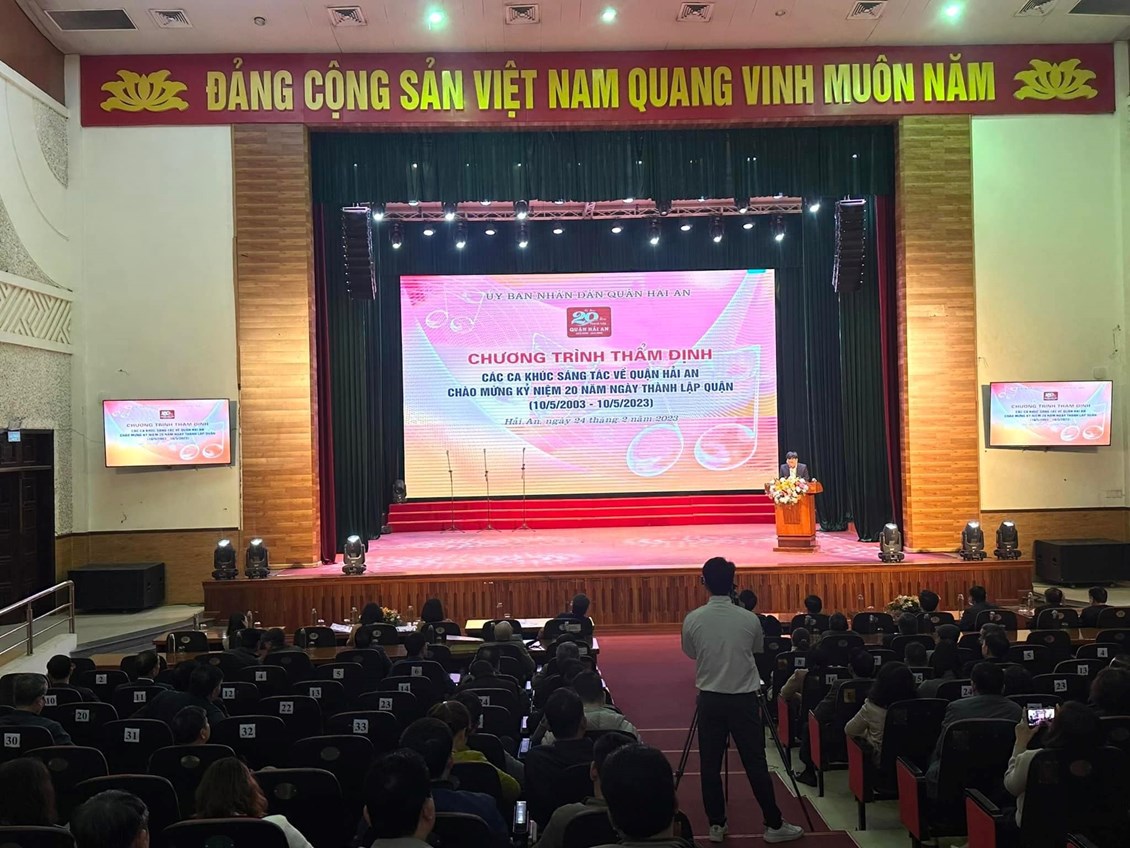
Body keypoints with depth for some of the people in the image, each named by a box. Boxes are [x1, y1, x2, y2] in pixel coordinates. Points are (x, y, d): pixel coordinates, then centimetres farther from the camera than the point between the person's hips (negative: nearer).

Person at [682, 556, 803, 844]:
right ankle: (774, 824, 16)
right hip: (743, 698, 0)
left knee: (710, 765, 9)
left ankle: (716, 825, 15)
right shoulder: (749, 619, -9)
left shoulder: (692, 620, -9)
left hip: (710, 698, 0)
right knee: (755, 763, 7)